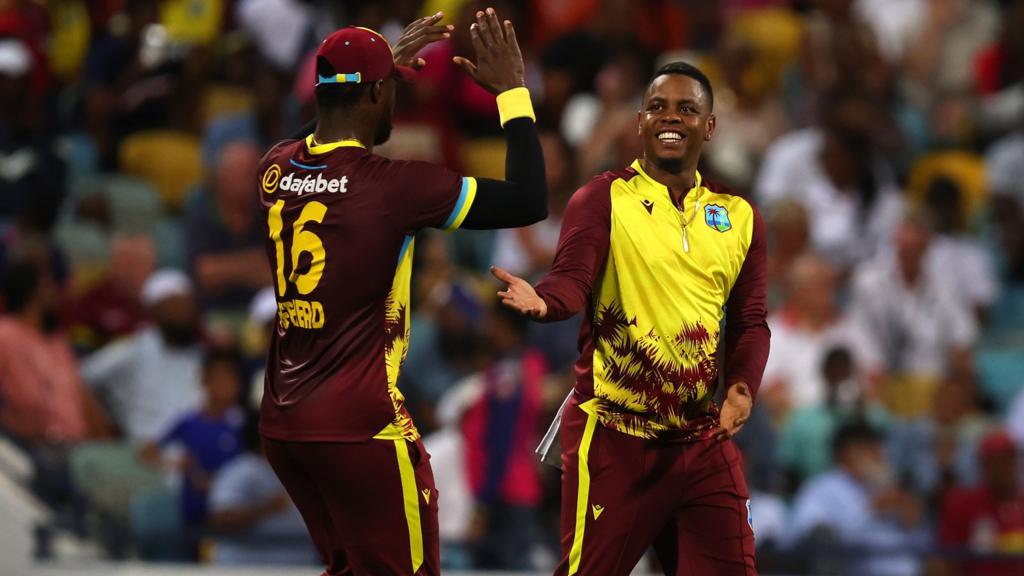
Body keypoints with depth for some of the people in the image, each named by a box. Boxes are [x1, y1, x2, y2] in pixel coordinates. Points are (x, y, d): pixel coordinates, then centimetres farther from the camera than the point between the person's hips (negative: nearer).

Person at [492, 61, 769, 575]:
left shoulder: (740, 217, 12)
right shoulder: (603, 199, -2)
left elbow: (749, 322, 13)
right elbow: (572, 280, -16)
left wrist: (743, 386, -7)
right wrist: (544, 301, -40)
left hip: (703, 437, 5)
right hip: (614, 436, -5)